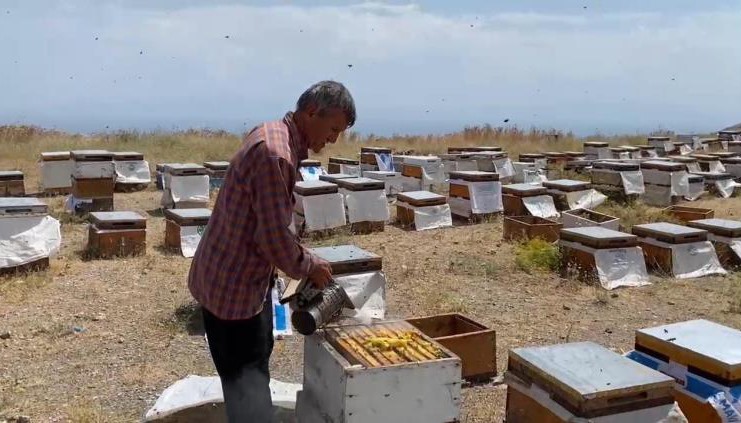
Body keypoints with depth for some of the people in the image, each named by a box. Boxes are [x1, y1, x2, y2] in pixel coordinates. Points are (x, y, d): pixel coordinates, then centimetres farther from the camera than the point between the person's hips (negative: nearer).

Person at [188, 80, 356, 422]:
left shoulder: (276, 137, 5)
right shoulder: (275, 153, -28)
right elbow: (274, 237, -26)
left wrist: (305, 260, 7)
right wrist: (309, 267, -10)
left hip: (250, 276, 10)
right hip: (231, 284, -10)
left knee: (256, 368, 26)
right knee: (248, 382, 2)